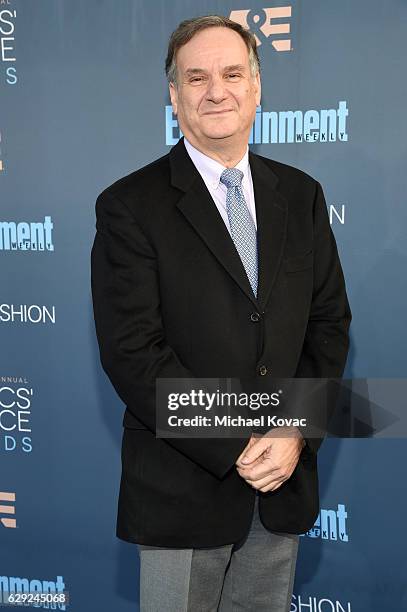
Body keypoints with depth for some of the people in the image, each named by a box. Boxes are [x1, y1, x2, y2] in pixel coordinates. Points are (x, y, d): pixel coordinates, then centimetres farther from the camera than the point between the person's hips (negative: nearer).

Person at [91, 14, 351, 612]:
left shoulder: (301, 195, 6)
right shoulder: (130, 206, -9)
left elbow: (330, 323, 5)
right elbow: (131, 354, -14)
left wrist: (296, 433, -9)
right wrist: (237, 449, -16)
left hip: (285, 483, 4)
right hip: (183, 490, -4)